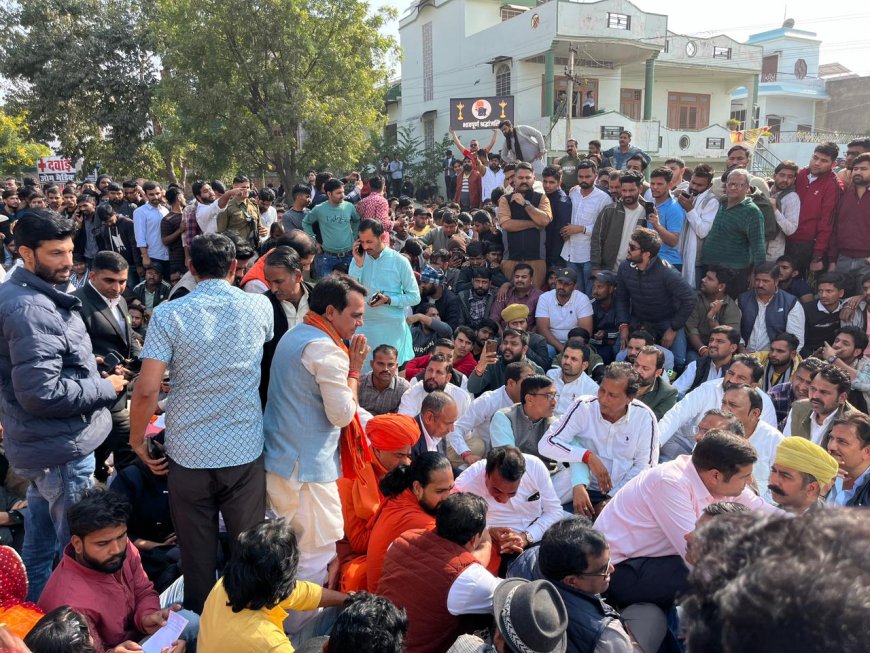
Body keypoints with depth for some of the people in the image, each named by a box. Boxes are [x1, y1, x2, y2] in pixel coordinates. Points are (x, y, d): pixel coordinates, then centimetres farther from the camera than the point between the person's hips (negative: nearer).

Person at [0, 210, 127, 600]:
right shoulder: (32, 310, -25)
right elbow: (43, 393, -30)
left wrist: (82, 364, 11)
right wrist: (106, 388, -18)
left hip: (36, 445, 11)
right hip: (61, 450, -11)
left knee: (39, 539, 24)